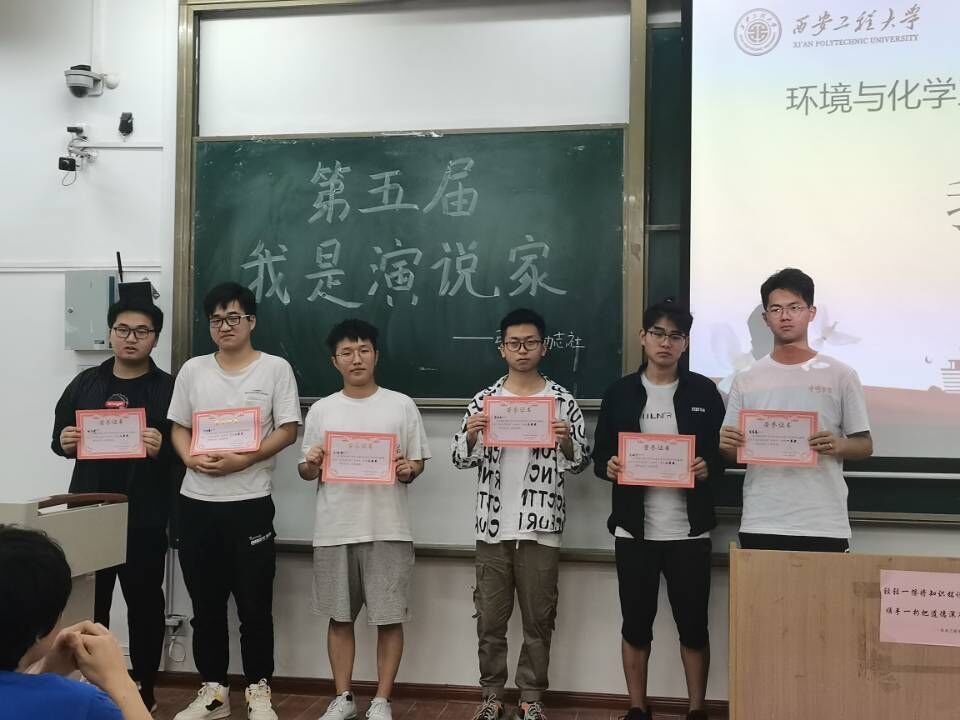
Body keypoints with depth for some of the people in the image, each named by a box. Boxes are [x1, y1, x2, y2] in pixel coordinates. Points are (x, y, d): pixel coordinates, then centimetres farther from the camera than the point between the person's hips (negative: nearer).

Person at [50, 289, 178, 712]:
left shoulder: (169, 389, 0)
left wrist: (162, 449, -25)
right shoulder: (85, 383, 12)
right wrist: (64, 442, -8)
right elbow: (57, 438, 14)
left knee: (145, 605, 7)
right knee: (87, 606, 7)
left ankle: (144, 692, 18)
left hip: (144, 519, -3)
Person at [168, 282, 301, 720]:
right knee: (206, 605, 11)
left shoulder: (275, 368, -2)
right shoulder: (193, 370, 9)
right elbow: (179, 428, 11)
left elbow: (288, 430, -6)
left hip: (250, 503, -3)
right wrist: (191, 458, -10)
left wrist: (242, 459, -17)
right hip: (196, 503, 4)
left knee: (254, 604, 3)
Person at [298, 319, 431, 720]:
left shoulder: (401, 405, 2)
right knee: (339, 617, 10)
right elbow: (307, 471, 10)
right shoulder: (321, 410, 7)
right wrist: (310, 466, -12)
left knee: (389, 618, 3)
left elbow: (419, 462, 6)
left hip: (388, 529, -2)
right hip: (334, 530, 2)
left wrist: (409, 470, -16)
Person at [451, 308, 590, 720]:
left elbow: (579, 463, 3)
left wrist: (566, 441, -18)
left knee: (538, 619, 8)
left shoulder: (562, 401, 1)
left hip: (542, 527, -1)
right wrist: (470, 434, -16)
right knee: (490, 619, 8)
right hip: (493, 525, 1)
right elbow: (462, 459, 5)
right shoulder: (484, 400, 4)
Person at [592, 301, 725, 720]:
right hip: (634, 530, 1)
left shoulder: (704, 392, 3)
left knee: (693, 625, 7)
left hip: (689, 531, 0)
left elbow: (724, 454, 5)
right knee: (636, 625, 9)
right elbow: (599, 455, 6)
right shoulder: (620, 393, 4)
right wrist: (609, 467, -15)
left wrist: (708, 468, -16)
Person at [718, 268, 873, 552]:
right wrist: (726, 444, -12)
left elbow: (864, 445, 6)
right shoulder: (746, 380, 8)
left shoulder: (841, 376, 3)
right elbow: (731, 452, 11)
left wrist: (838, 446, -15)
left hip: (824, 526, -1)